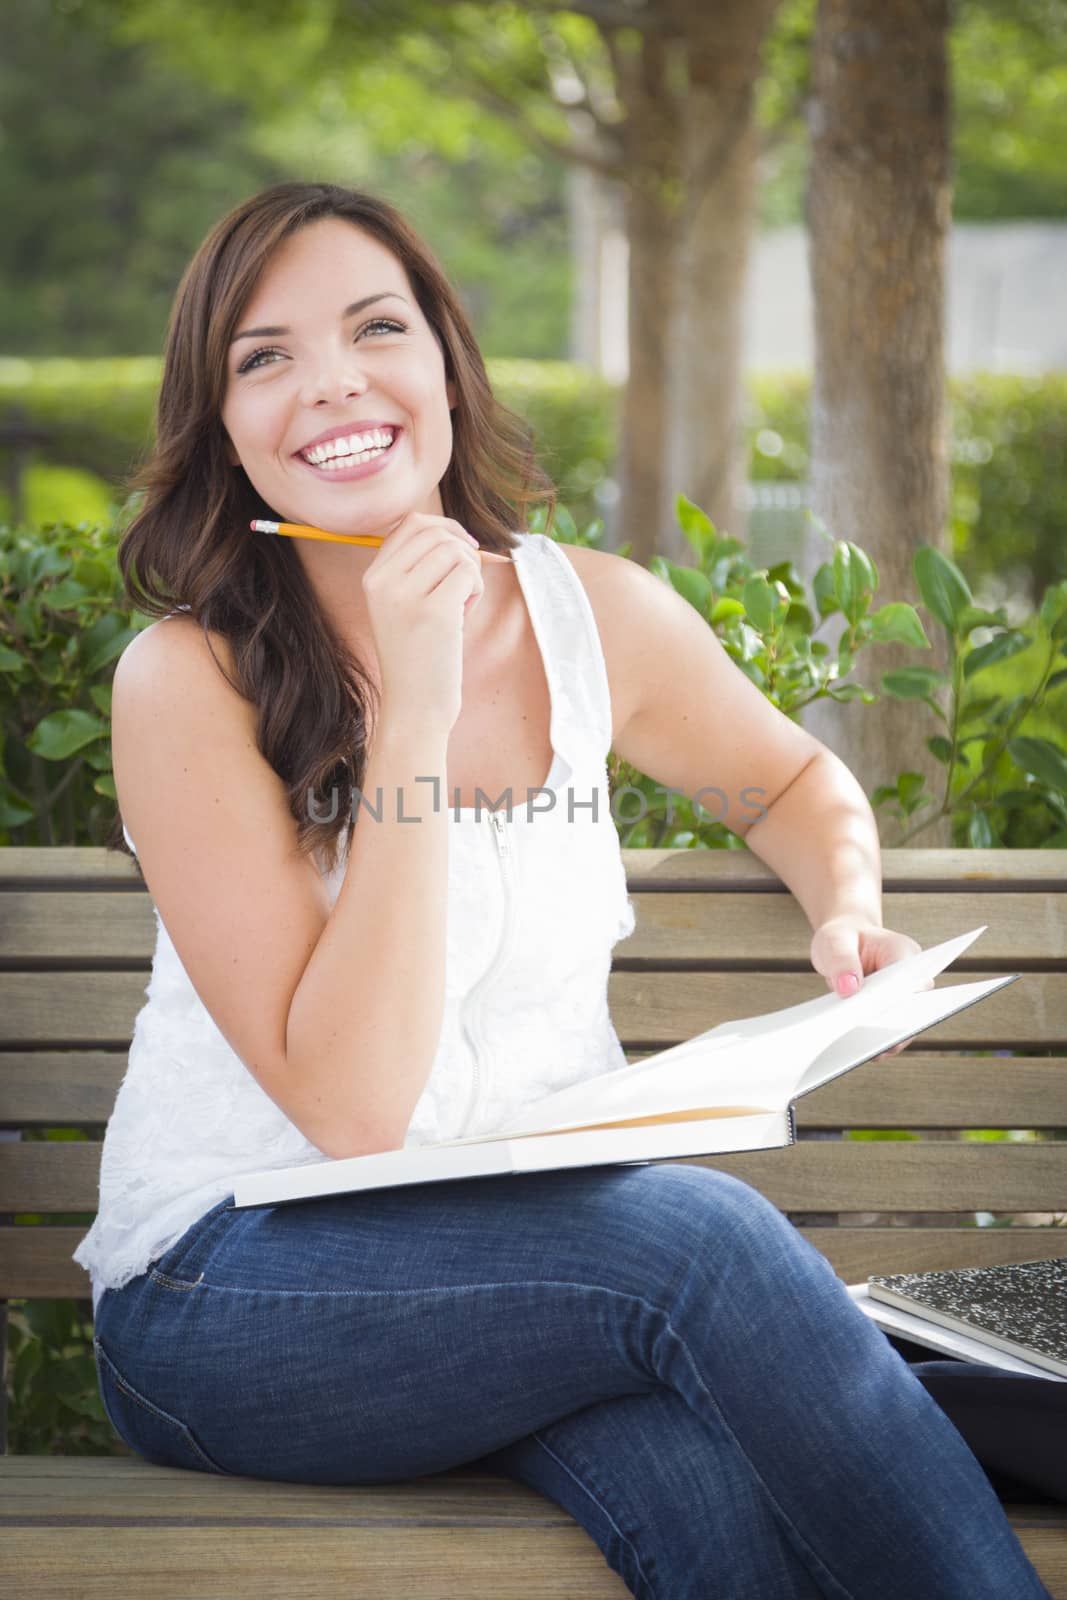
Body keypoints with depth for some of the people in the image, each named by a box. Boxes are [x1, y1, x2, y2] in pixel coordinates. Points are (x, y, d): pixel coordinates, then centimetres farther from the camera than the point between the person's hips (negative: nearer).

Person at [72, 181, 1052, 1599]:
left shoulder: (595, 616, 1)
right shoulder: (189, 681, -12)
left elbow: (796, 779, 23)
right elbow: (353, 1104, -18)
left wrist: (847, 910, 0)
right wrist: (413, 713, -22)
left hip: (535, 1237, 3)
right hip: (230, 1291, -3)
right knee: (704, 1234, -29)